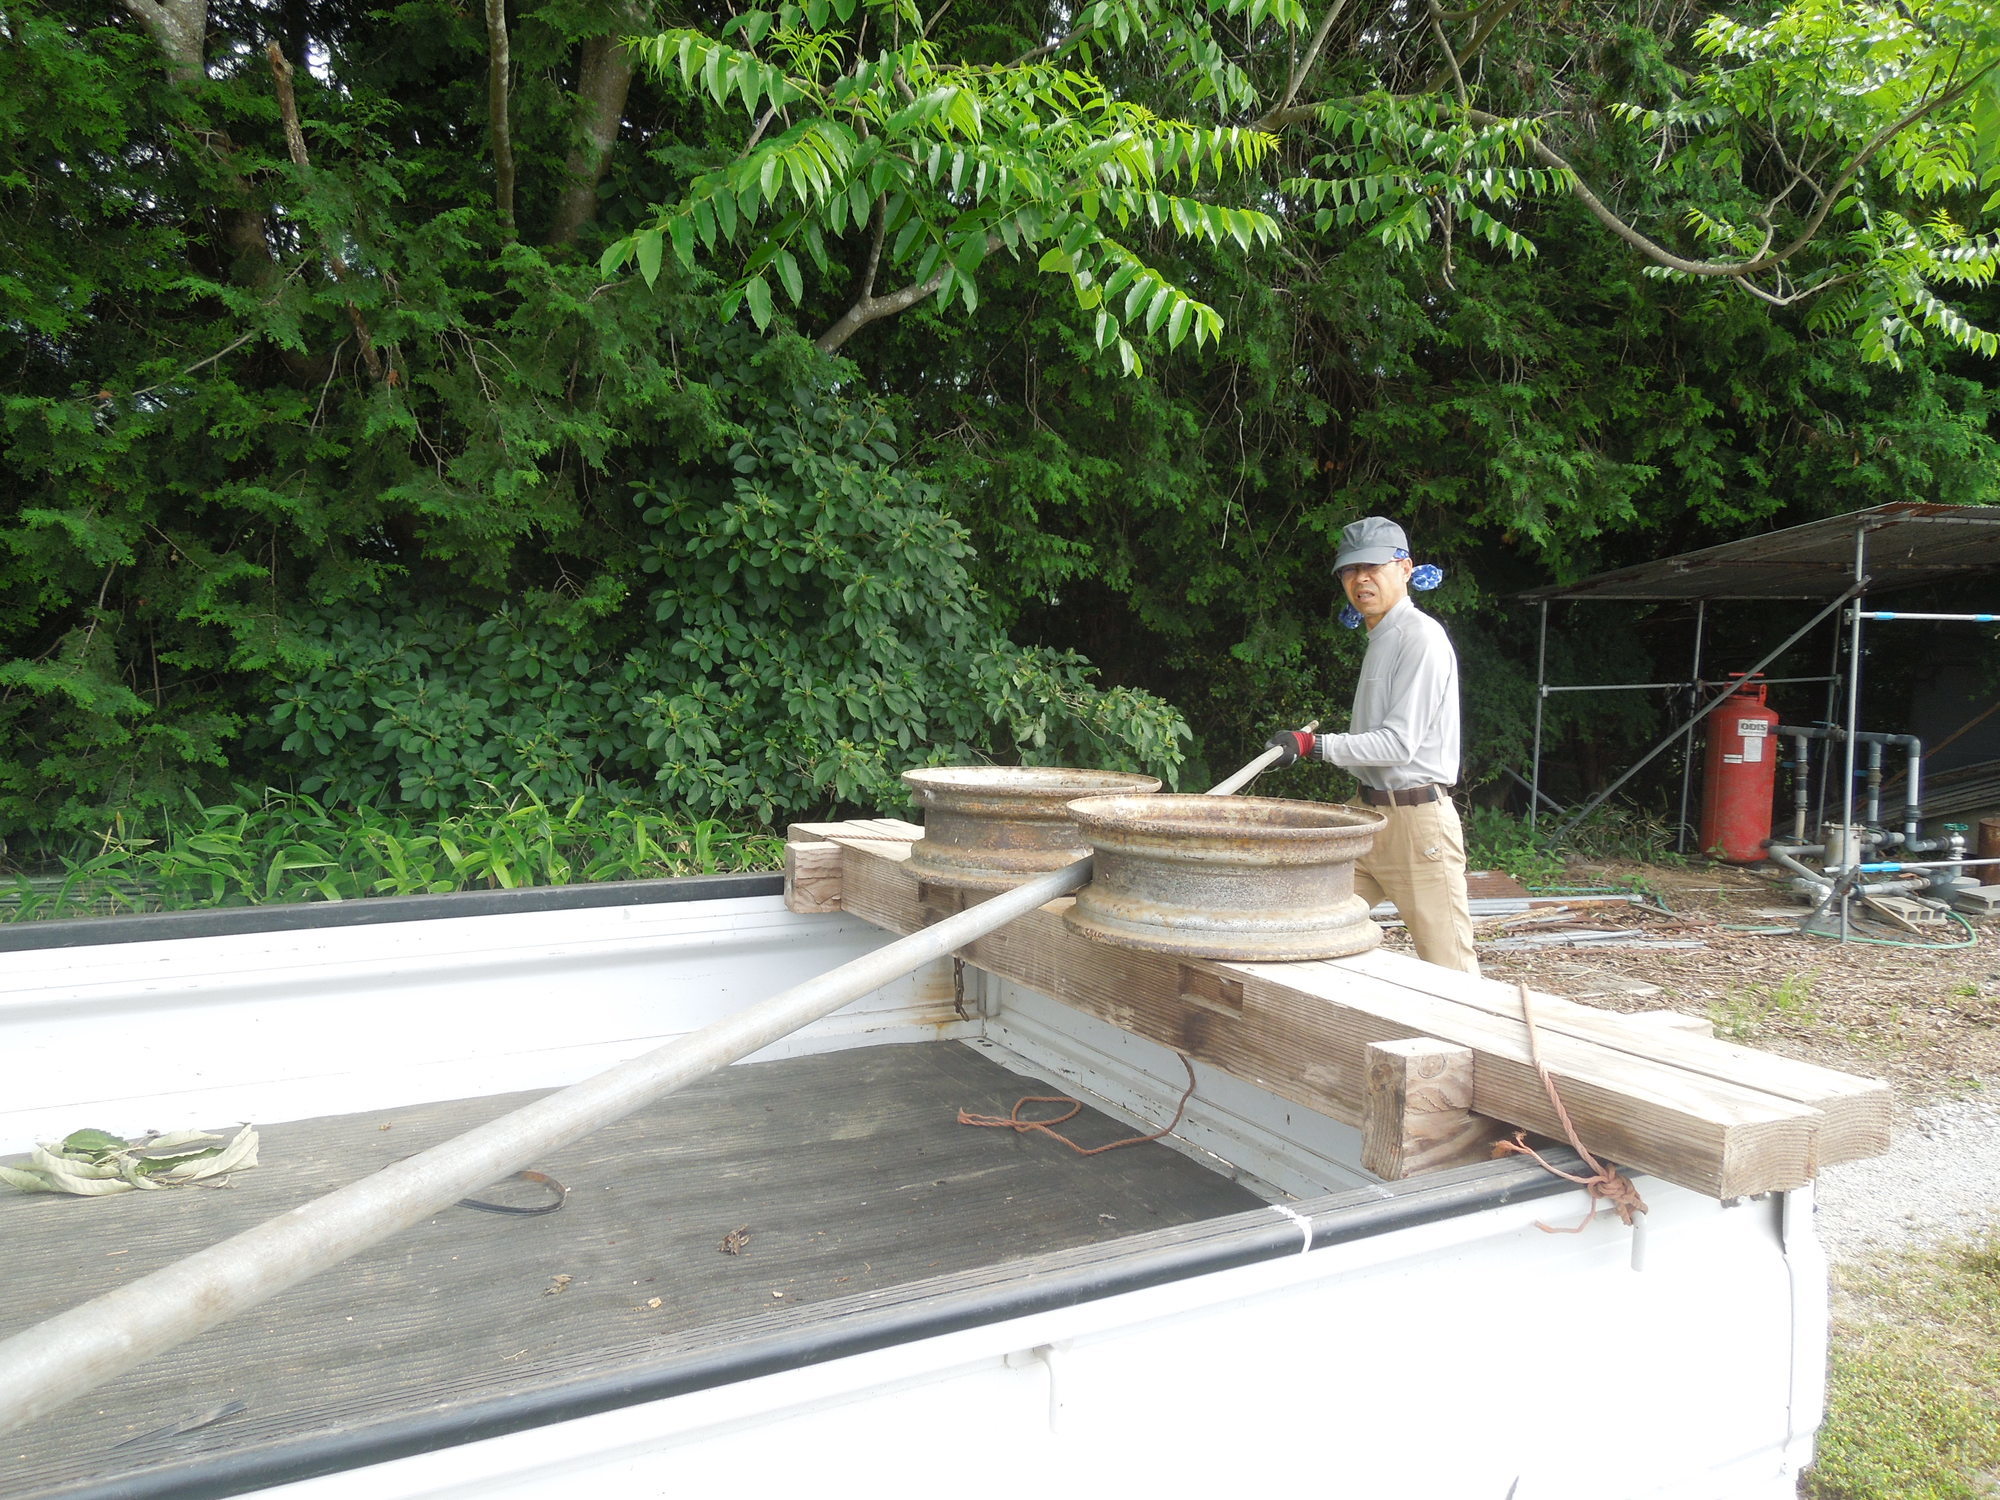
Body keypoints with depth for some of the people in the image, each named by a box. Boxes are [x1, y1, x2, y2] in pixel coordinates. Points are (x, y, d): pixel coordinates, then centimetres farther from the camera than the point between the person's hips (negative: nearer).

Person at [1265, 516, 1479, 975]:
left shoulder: (1421, 637, -12)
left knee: (1448, 963, -3)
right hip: (1372, 814, 9)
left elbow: (1400, 742, -18)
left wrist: (1313, 744, -20)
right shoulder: (1380, 638, 17)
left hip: (1417, 819, -9)